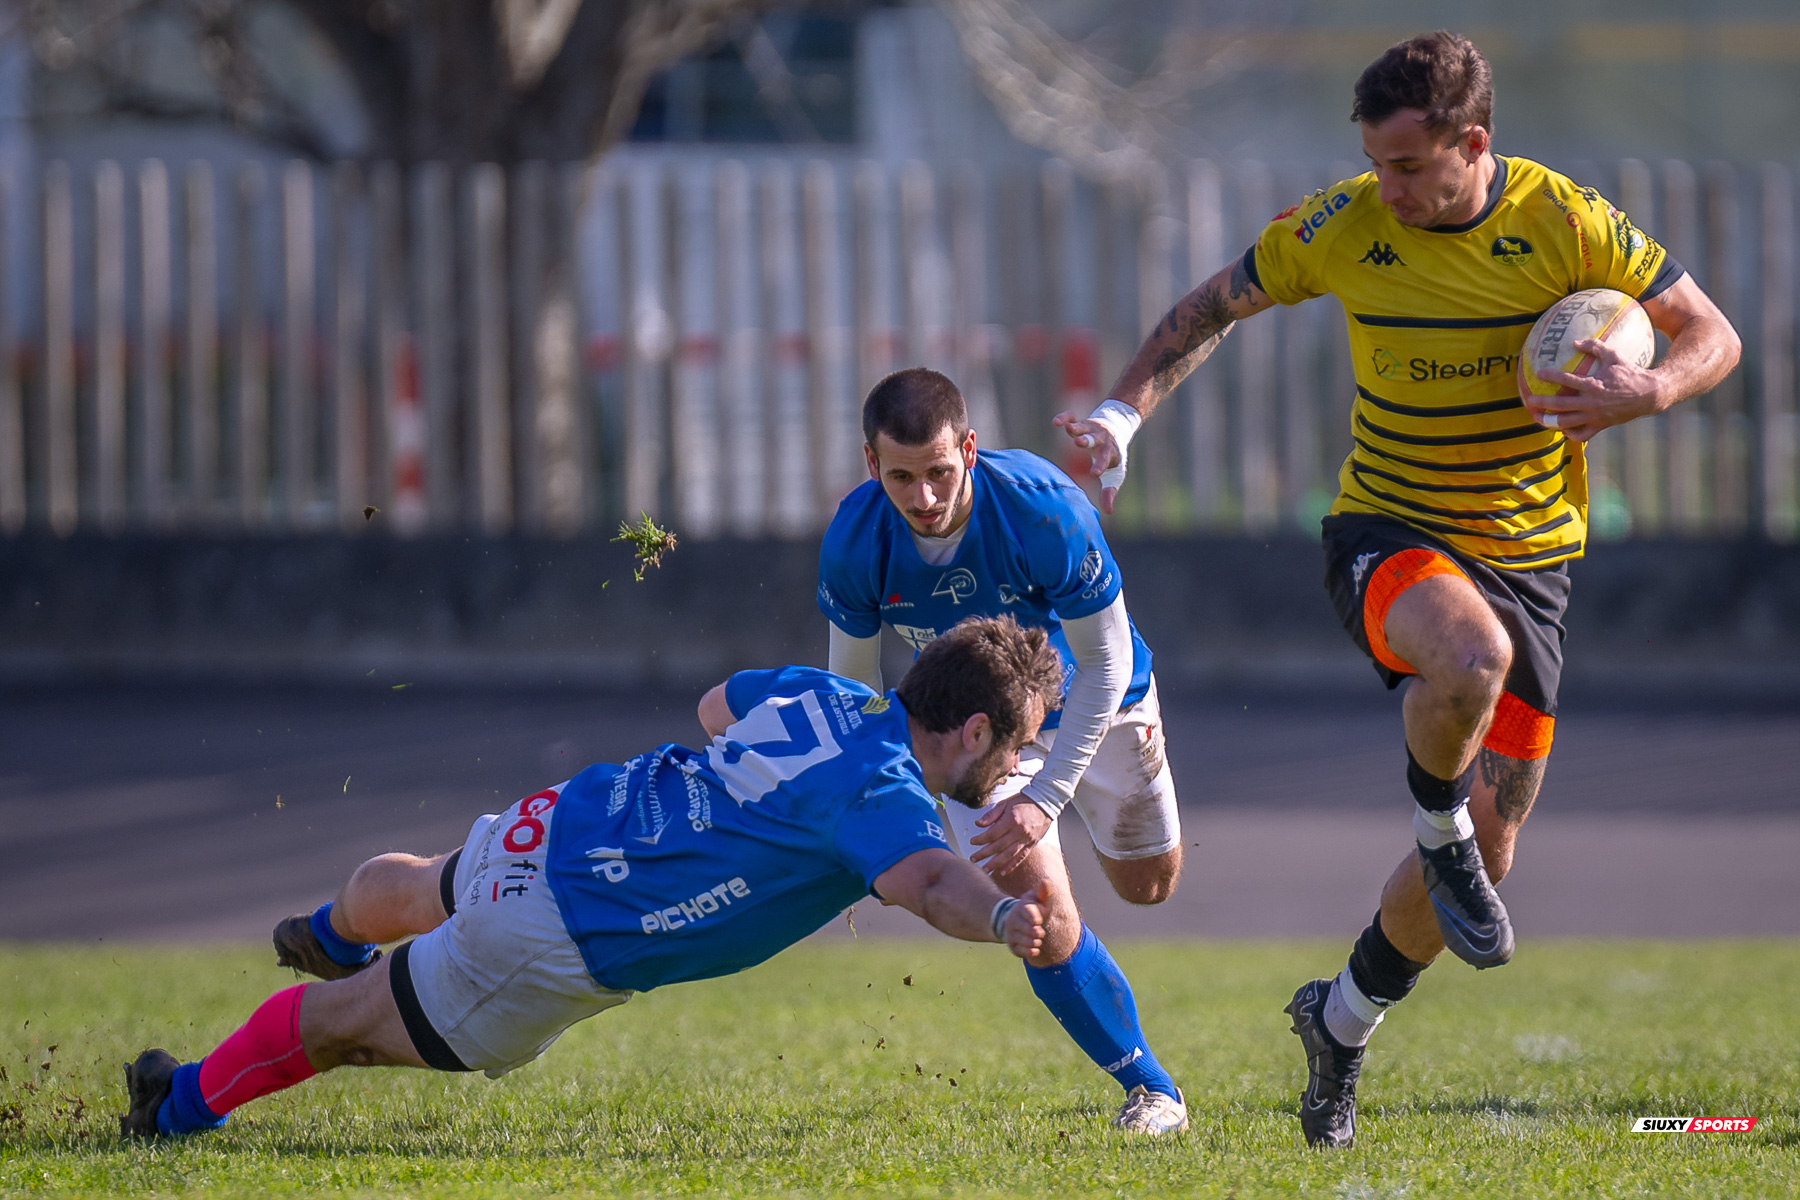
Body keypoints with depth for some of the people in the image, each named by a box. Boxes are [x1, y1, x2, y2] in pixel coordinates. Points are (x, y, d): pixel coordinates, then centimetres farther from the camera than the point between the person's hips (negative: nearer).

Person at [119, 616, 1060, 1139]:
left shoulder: (829, 697, 0)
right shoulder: (879, 793, -27)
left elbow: (718, 704, 21)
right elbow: (921, 880, -50)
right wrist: (1001, 916, -69)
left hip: (559, 822, 9)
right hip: (555, 942, -9)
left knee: (419, 892, 42)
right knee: (347, 1020, 15)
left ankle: (331, 932, 75)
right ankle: (190, 1102, 35)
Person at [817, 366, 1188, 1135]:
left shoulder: (1044, 510, -36)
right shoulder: (854, 541, -27)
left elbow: (1105, 662, -26)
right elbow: (853, 679, -8)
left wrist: (1044, 798, -29)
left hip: (1089, 708, -1)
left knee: (1147, 885, 16)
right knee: (1039, 913, -16)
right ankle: (1148, 1087, 3)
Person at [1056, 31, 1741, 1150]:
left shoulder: (1568, 225, -12)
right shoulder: (1341, 227, -8)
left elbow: (1713, 334, -2)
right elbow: (1216, 306, 9)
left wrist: (1650, 392, -24)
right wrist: (1124, 410, -6)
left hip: (1528, 557, 2)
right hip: (1388, 539, -1)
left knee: (1483, 854, 3)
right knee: (1472, 654, -40)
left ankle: (1345, 1016, 30)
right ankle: (1439, 831, -9)